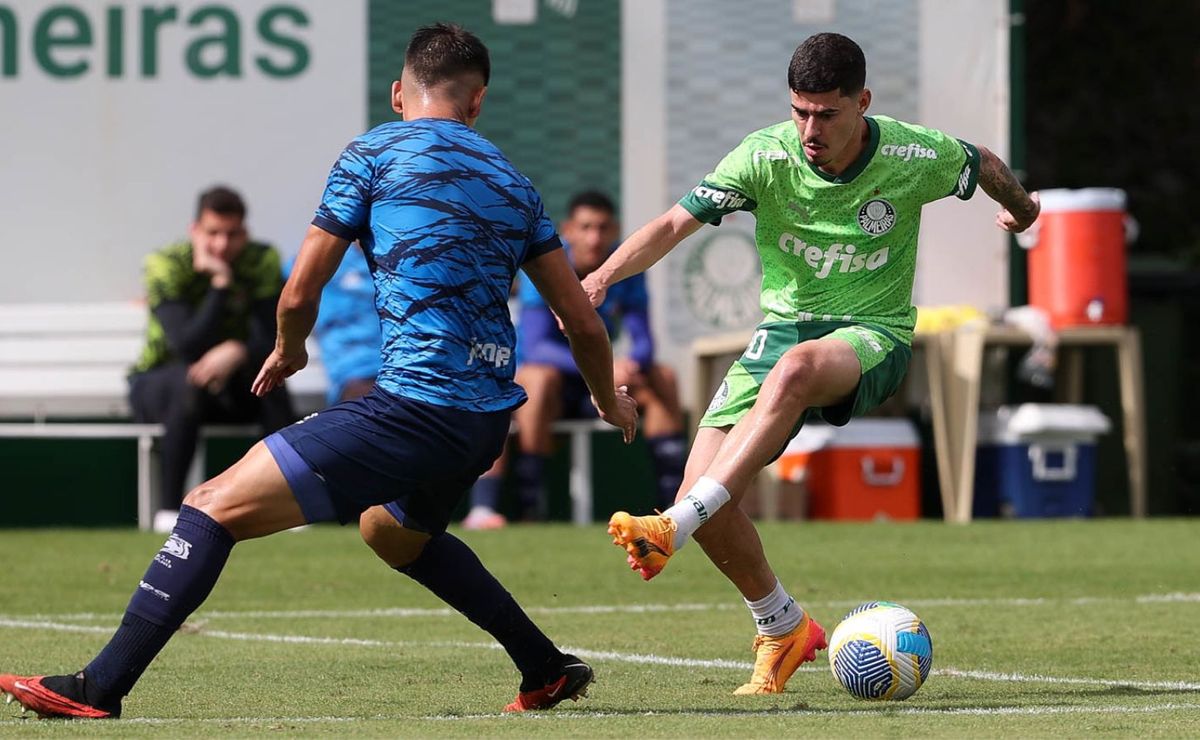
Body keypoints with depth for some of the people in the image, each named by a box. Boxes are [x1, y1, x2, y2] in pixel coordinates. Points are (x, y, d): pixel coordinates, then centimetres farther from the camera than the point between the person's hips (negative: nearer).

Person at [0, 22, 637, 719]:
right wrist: (610, 400, 39)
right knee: (392, 531, 37)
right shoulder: (512, 181, 18)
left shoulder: (373, 153, 3)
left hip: (417, 407, -7)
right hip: (488, 418, 7)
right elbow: (585, 323, 20)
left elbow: (300, 295, 4)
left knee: (214, 506, -6)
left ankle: (100, 687, -15)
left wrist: (288, 350, 27)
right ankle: (549, 670, 39)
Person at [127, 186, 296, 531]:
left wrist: (236, 352, -42)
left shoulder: (262, 262, -12)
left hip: (232, 390, 3)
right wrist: (221, 282, -35)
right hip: (157, 383, -3)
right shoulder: (166, 265, -21)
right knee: (191, 380, -36)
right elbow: (188, 346, -32)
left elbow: (274, 343, -20)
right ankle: (169, 510, -33)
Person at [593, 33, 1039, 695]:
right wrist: (603, 277, -35)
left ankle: (672, 527, -45)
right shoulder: (765, 156, -12)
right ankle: (781, 629, 13)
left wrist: (1019, 209, 33)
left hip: (874, 335, -3)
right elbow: (676, 223, -17)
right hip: (784, 325, 3)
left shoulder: (916, 157, -12)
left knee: (796, 368, -41)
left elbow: (986, 166, 11)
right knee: (703, 489, -13)